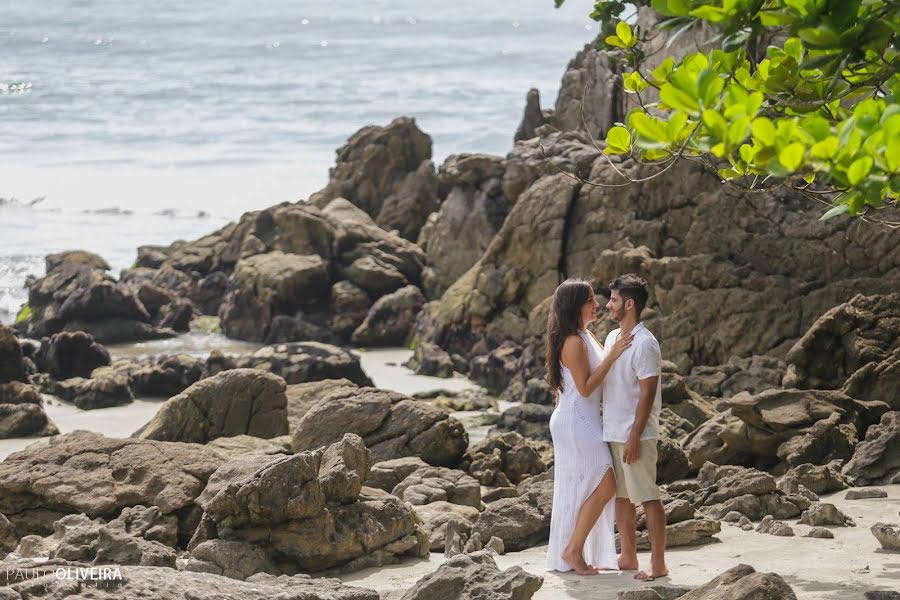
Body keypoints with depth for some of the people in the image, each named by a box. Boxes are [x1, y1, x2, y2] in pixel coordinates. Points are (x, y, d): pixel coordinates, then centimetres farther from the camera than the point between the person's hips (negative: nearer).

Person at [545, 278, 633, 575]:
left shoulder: (585, 337, 13)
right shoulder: (574, 342, -18)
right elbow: (585, 387, -21)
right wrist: (612, 356, -22)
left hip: (584, 423, 10)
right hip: (576, 424, -10)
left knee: (578, 490, 13)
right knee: (604, 485, -10)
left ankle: (572, 551, 18)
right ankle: (573, 550, -4)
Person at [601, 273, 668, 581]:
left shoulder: (644, 344, -15)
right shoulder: (612, 338, 12)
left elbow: (647, 395, -17)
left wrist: (634, 437, -19)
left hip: (634, 435, -9)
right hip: (612, 431, 9)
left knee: (647, 497, -5)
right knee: (621, 496, 14)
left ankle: (658, 564, -3)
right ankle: (628, 557, 24)